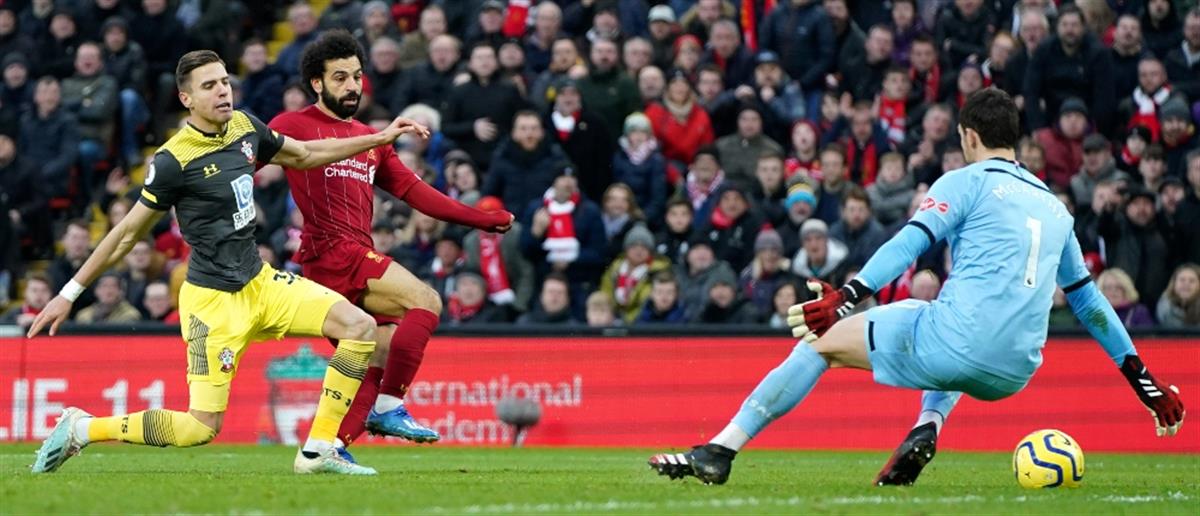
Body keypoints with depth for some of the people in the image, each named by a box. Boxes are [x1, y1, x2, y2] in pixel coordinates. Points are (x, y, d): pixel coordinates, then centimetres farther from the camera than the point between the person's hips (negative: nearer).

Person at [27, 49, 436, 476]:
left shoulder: (245, 127, 3)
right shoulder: (174, 161, -18)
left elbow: (304, 155, 22)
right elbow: (128, 233, -9)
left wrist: (380, 138, 22)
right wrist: (69, 294, -7)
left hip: (260, 282, 7)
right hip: (213, 298, -7)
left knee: (359, 326, -7)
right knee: (202, 429, -11)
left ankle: (318, 451, -2)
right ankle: (81, 429, 6)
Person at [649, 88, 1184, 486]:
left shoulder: (967, 182, 5)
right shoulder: (1054, 208, 22)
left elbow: (911, 242, -12)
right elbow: (1088, 299, 27)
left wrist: (846, 297, -21)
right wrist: (1142, 378, 33)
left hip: (953, 343, -6)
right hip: (1013, 375, 6)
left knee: (818, 340, 11)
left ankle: (721, 451, 3)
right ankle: (927, 430, 16)